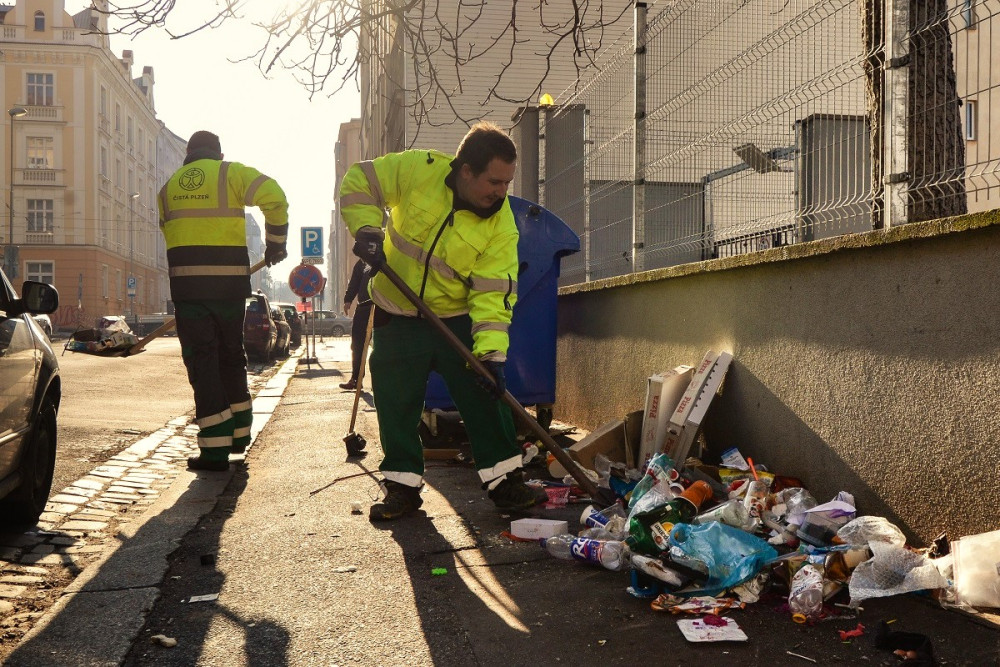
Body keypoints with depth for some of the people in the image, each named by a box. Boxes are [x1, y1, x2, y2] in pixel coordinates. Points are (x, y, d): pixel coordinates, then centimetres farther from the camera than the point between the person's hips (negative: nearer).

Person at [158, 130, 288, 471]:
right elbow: (274, 197, -10)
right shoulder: (231, 173, 5)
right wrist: (276, 242, 2)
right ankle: (238, 432, 25)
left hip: (185, 280, 1)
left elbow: (168, 230, 18)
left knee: (201, 360, 1)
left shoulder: (169, 187, 17)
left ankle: (215, 448, -4)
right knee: (231, 356, 16)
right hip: (229, 279, -1)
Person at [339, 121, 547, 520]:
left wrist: (490, 353, -29)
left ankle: (505, 481, 11)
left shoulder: (501, 226, -16)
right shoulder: (417, 170, -16)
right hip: (398, 319, 0)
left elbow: (493, 293, -19)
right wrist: (367, 229, -21)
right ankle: (403, 486, 18)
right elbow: (358, 182, -5)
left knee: (486, 398, -1)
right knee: (396, 405, 5)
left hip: (457, 320, 0)